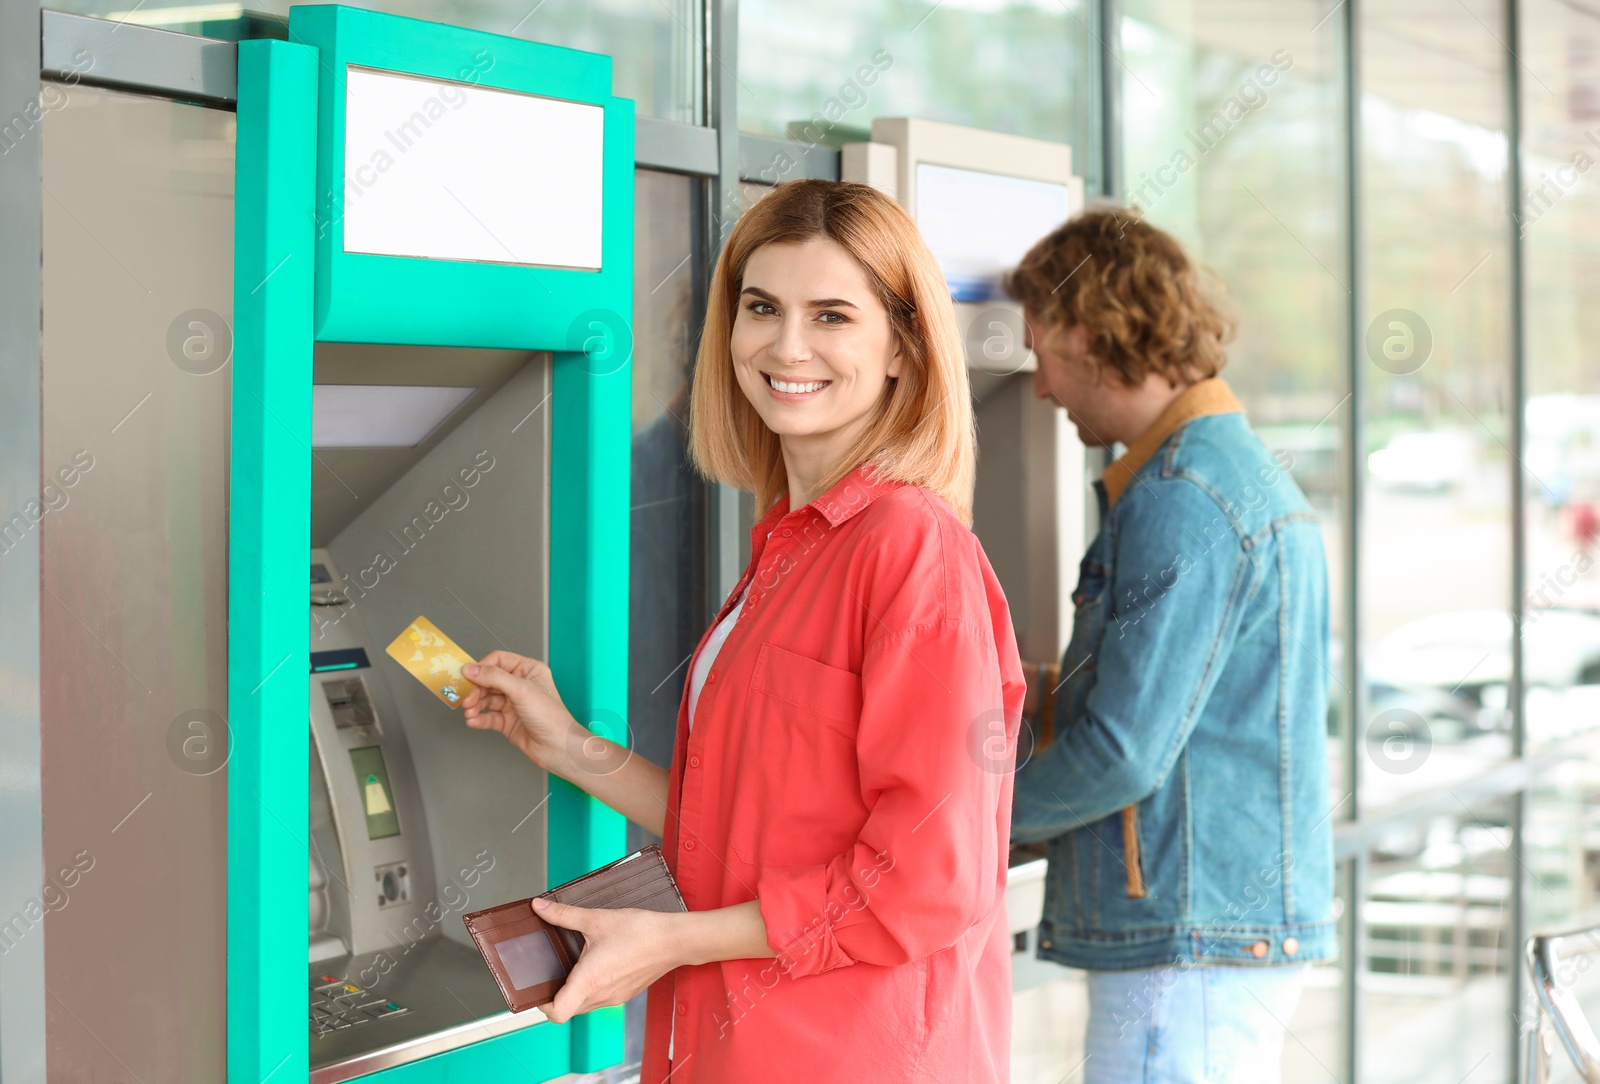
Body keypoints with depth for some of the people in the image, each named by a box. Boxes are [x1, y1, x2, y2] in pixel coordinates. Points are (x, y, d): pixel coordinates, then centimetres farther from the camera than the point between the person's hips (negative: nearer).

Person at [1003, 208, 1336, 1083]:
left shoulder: (1182, 500, -17)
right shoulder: (1253, 470, 15)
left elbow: (1126, 753, -21)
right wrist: (1048, 692, 19)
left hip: (1191, 945, -10)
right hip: (1255, 923, 10)